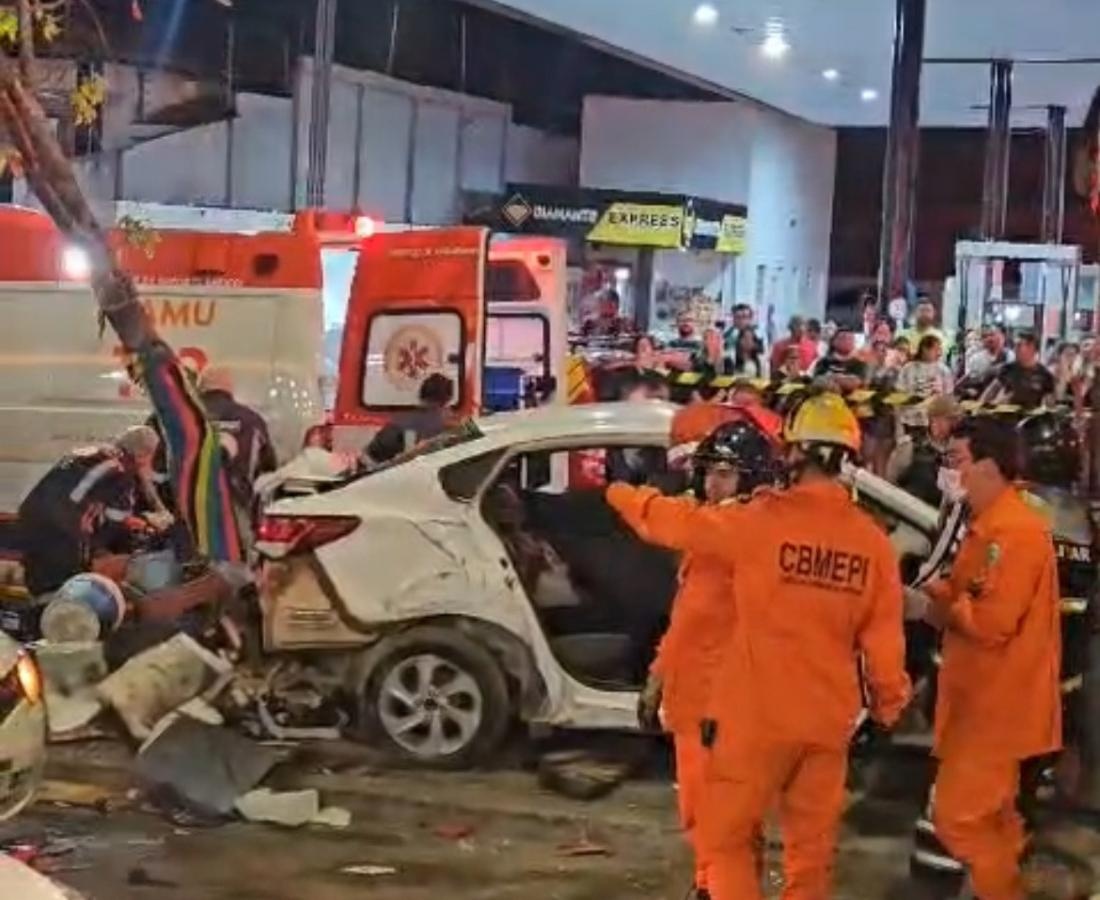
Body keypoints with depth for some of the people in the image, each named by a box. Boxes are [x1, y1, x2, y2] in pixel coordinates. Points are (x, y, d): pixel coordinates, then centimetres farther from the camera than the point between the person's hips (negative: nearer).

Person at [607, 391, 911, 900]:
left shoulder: (764, 520, -14)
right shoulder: (873, 542, -3)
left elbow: (675, 522, -1)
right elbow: (883, 636, 2)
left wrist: (624, 496, 19)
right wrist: (890, 700, 19)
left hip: (758, 712, -4)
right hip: (829, 717, 4)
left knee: (725, 835, 8)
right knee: (812, 843, 15)